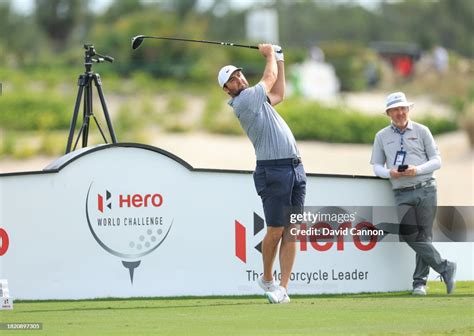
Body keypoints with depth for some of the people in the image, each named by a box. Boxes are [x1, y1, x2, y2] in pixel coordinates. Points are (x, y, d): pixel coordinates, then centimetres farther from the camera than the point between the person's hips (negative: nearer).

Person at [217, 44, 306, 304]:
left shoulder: (257, 99, 20)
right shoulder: (243, 101, -7)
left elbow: (278, 94, 38)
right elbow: (270, 78, 4)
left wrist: (279, 59, 36)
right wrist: (269, 56, 22)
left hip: (296, 169, 8)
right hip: (273, 171, -8)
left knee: (290, 231, 0)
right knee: (276, 230, -6)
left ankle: (283, 287, -2)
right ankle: (267, 279, 16)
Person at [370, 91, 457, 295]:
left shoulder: (421, 131, 8)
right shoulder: (382, 137, 13)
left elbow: (437, 160, 5)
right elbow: (377, 166, 13)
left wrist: (417, 170, -12)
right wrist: (390, 173, -9)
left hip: (425, 189, -1)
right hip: (402, 193, 1)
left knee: (424, 236, -3)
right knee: (410, 236, -12)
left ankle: (420, 282, 5)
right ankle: (445, 268, 0)